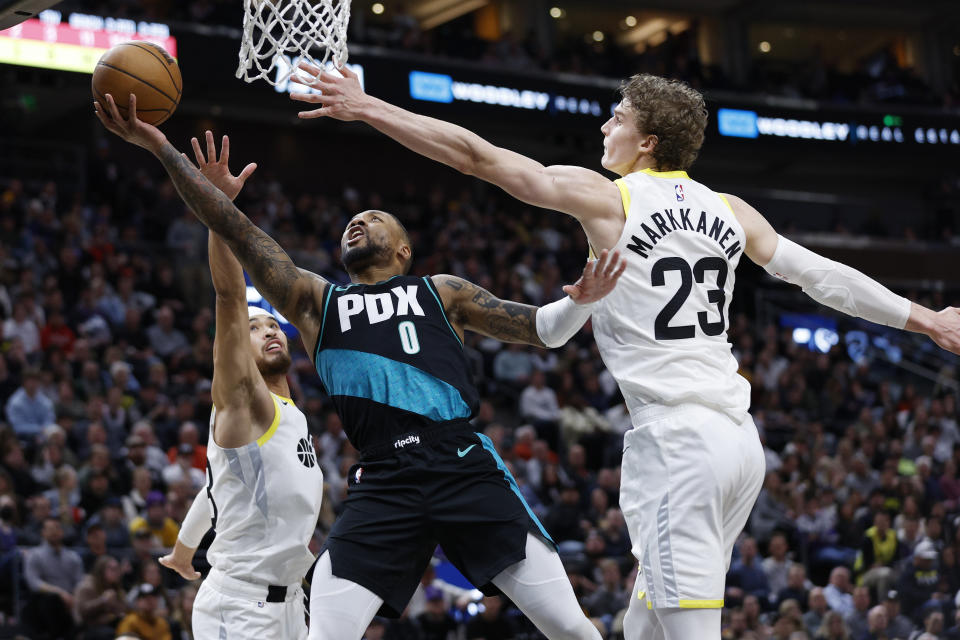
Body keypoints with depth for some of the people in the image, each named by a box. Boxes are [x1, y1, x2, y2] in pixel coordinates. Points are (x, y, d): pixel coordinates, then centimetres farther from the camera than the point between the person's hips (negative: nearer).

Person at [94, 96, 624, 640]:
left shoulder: (441, 292, 20)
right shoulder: (316, 301, 22)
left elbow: (540, 329, 16)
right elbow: (235, 228, 15)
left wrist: (576, 303, -7)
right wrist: (162, 148, 8)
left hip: (464, 467, -1)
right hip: (383, 485, 1)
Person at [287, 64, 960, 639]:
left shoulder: (607, 197, -4)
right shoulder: (729, 211, 13)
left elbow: (477, 154, -6)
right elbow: (825, 276, 19)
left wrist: (366, 107, -3)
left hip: (675, 441, -8)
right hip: (739, 436, 8)